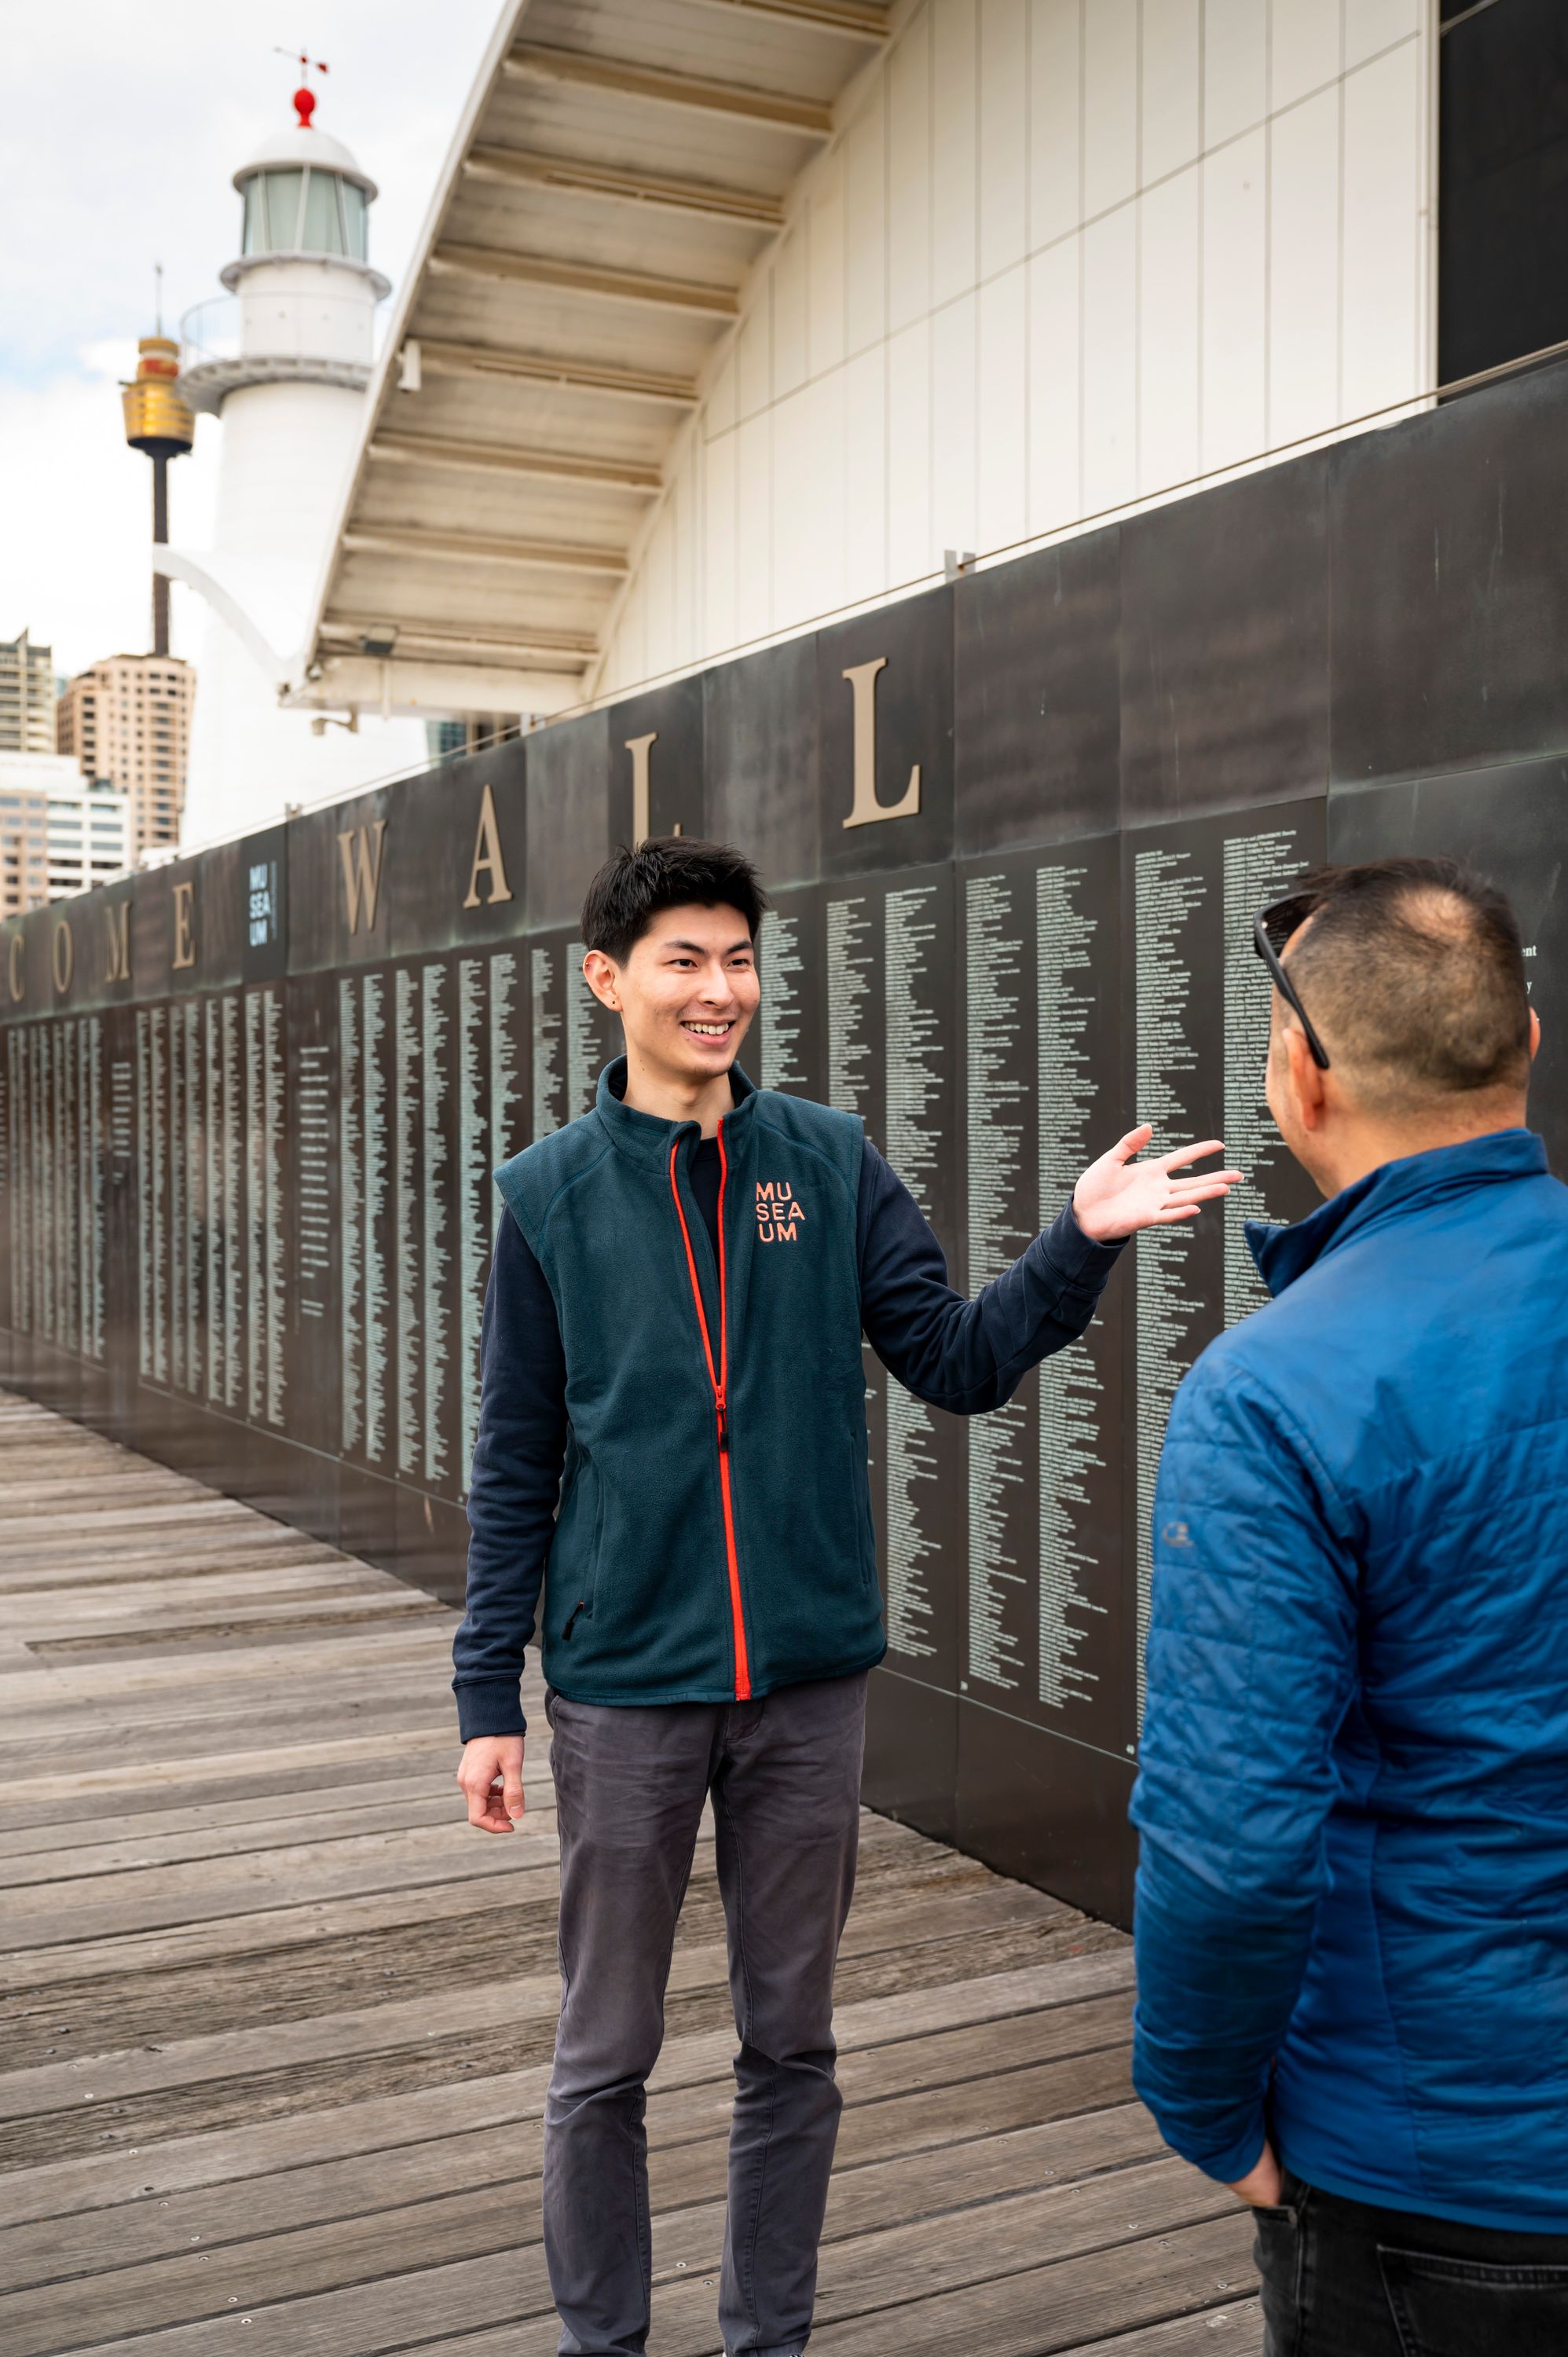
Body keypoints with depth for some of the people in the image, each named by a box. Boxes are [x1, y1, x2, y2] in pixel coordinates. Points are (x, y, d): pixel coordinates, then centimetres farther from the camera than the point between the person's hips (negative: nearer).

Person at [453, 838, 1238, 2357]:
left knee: (791, 2047, 15)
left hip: (809, 1677, 1)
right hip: (625, 1684, -1)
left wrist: (1079, 1244, -16)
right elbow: (515, 1467, 1)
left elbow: (956, 1360, -1)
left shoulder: (830, 1162, 1)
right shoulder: (552, 1193, -1)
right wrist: (490, 1693, -2)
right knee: (605, 2059, 11)